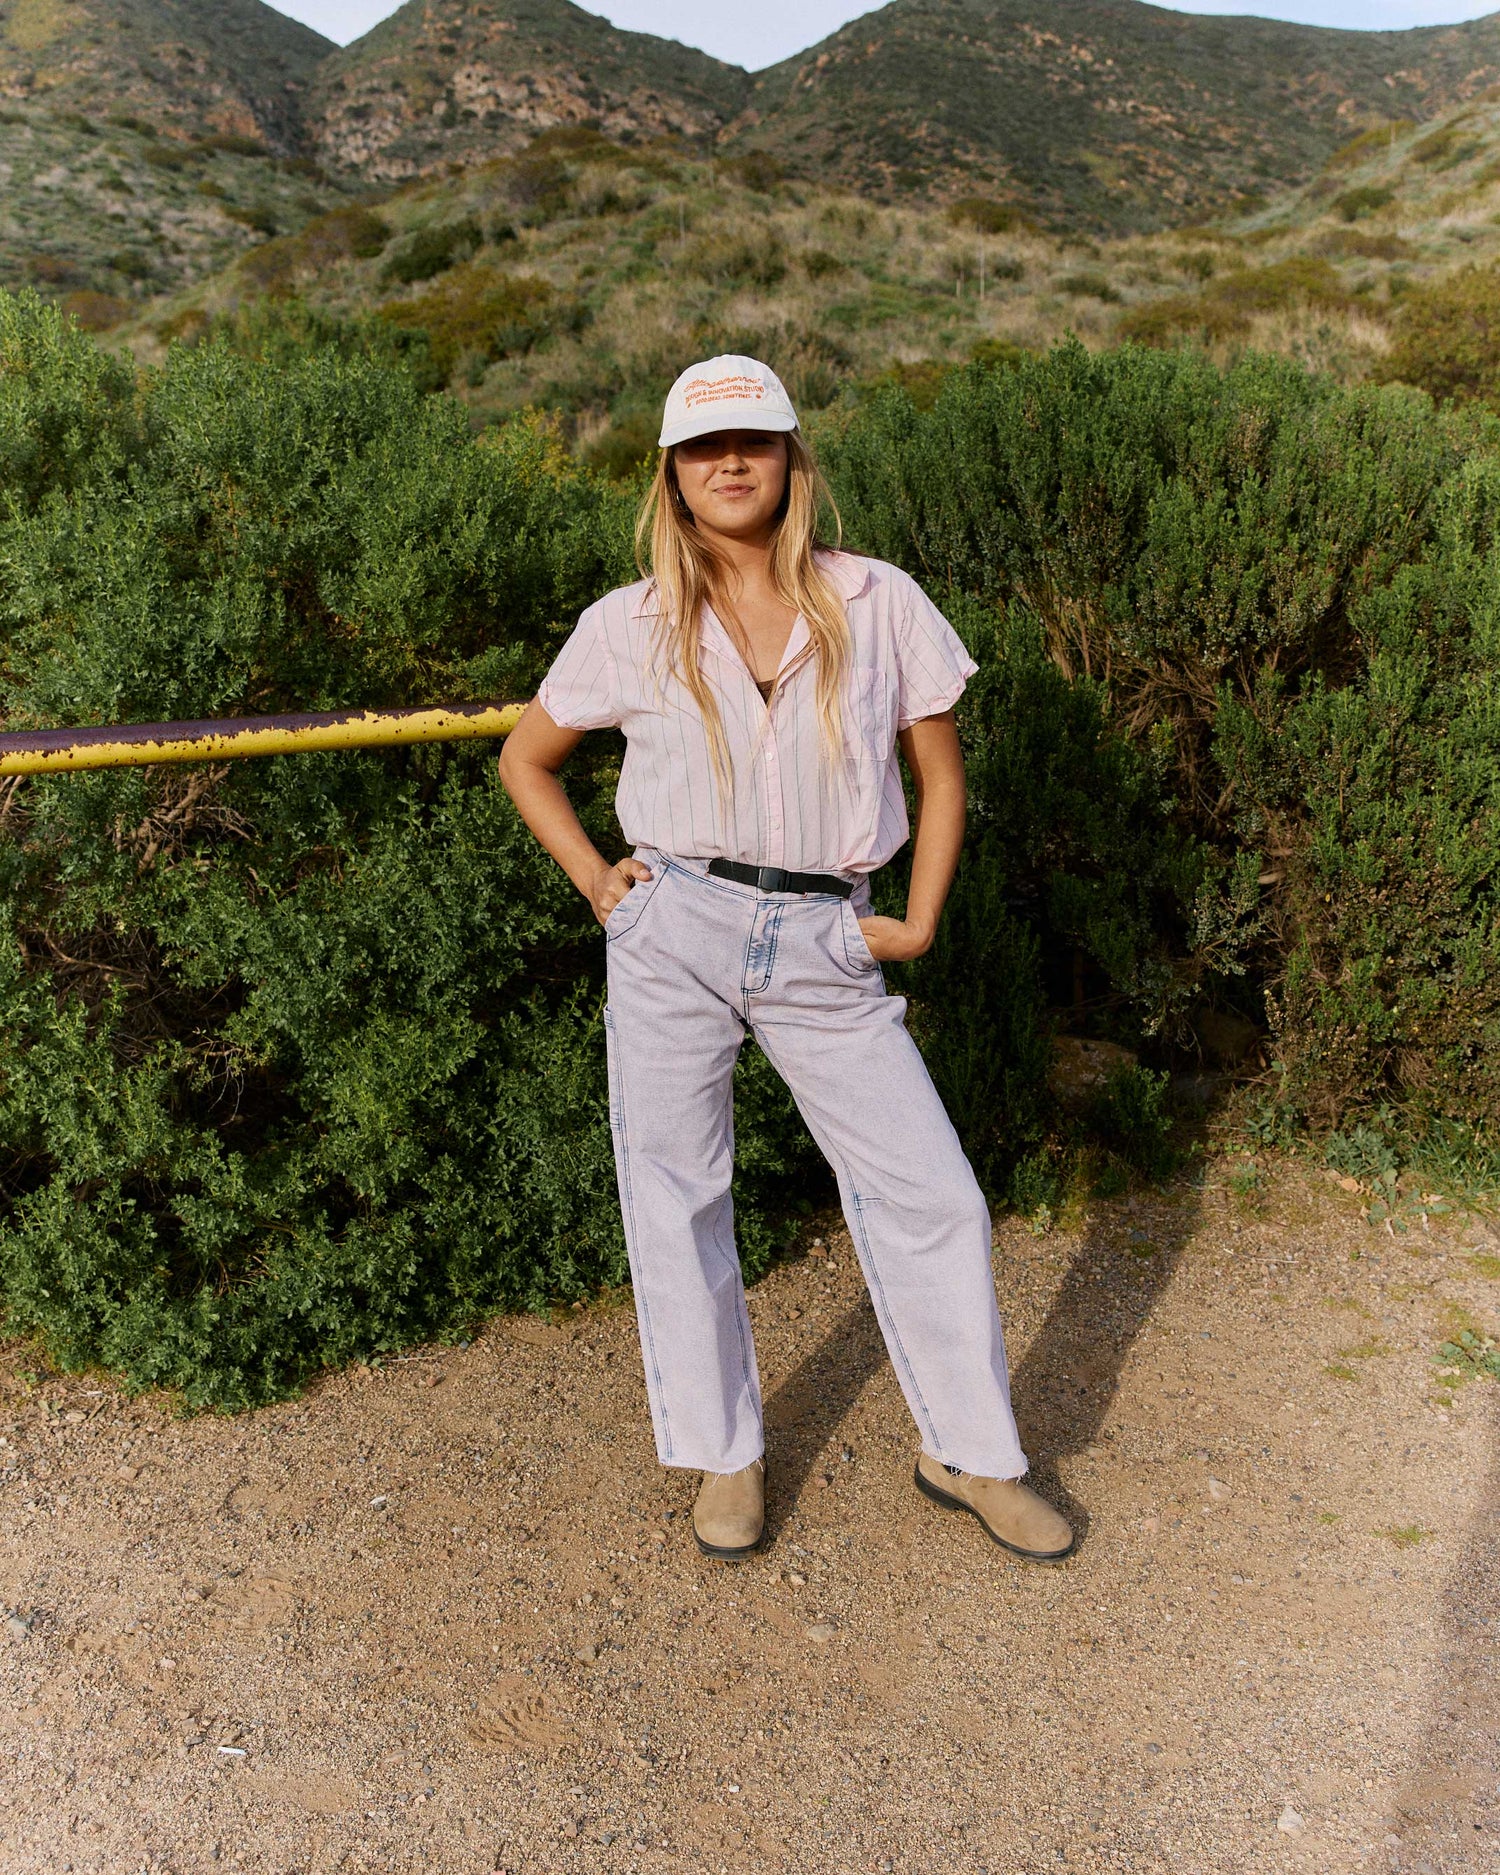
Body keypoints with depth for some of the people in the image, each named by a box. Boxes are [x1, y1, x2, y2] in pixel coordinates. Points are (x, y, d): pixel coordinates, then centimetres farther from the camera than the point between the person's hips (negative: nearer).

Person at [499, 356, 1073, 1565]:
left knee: (931, 1195, 1)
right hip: (675, 932, 0)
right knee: (676, 1202, 7)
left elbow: (941, 772, 10)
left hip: (825, 947, 0)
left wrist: (919, 924, 2)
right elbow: (525, 760, 14)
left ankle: (973, 1455, 23)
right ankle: (726, 1456, 29)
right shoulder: (631, 627, 2)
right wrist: (598, 885, 3)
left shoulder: (880, 604, 2)